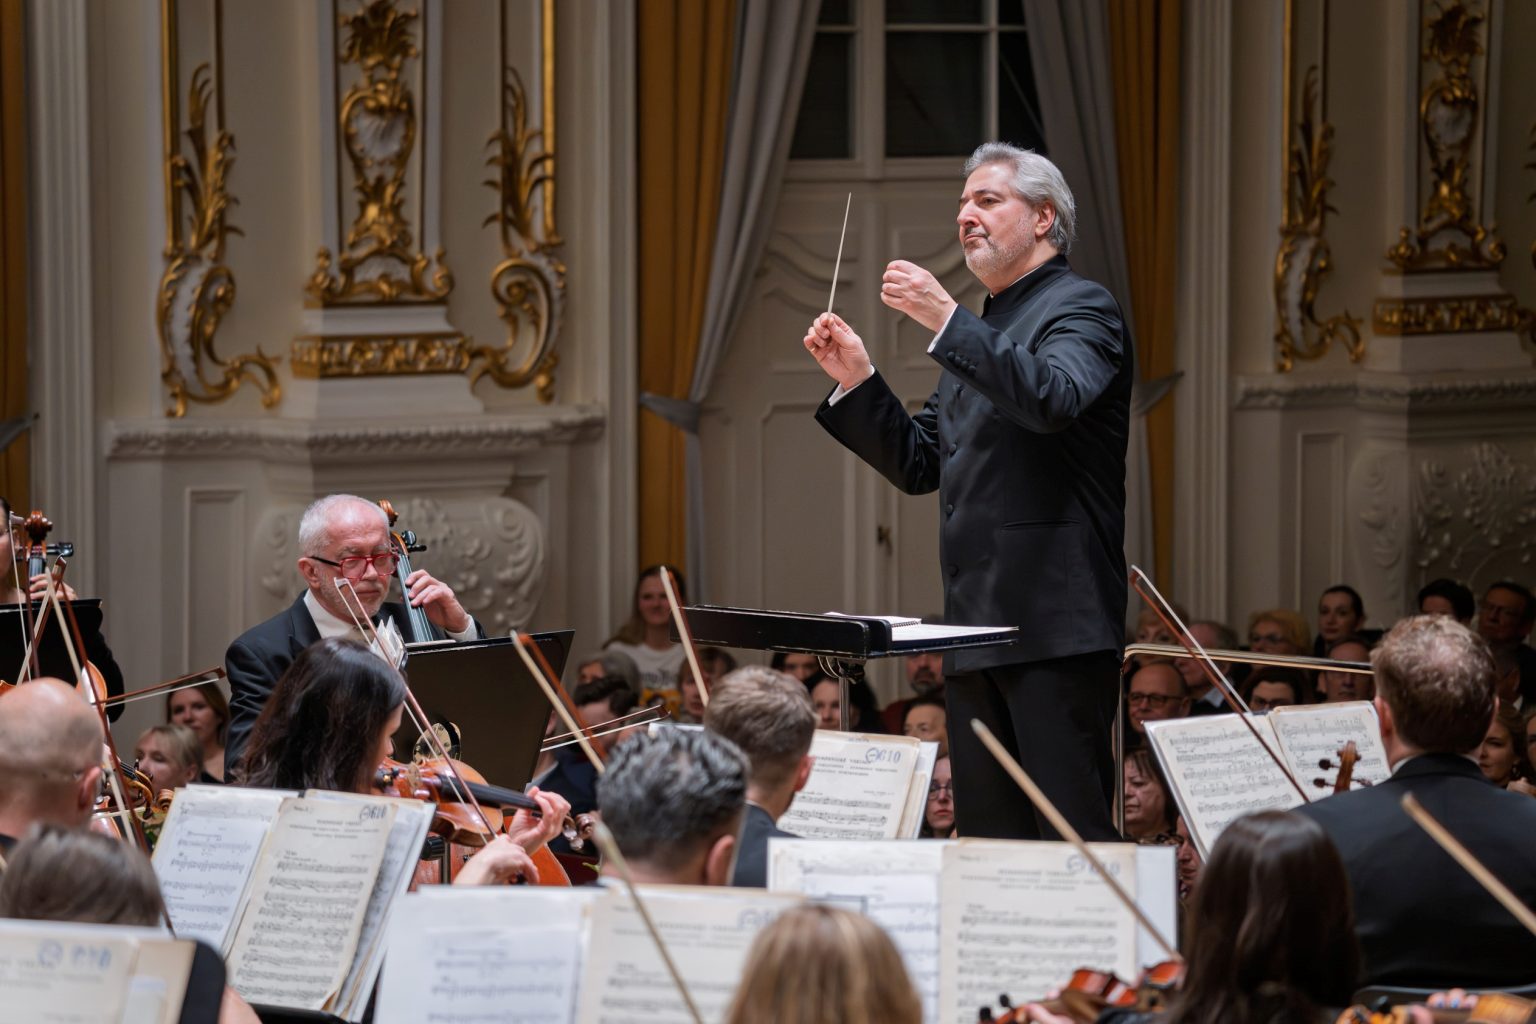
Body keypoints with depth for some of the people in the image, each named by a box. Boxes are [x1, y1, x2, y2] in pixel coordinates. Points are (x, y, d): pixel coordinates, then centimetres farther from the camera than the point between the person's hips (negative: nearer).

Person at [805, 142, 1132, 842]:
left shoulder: (1082, 310, -2)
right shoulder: (982, 331, 23)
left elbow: (1054, 399, -24)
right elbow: (918, 467, 21)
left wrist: (946, 320, -27)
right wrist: (856, 381, 8)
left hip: (1053, 622, -9)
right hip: (976, 626, 9)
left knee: (1071, 830, -12)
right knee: (987, 833, 7)